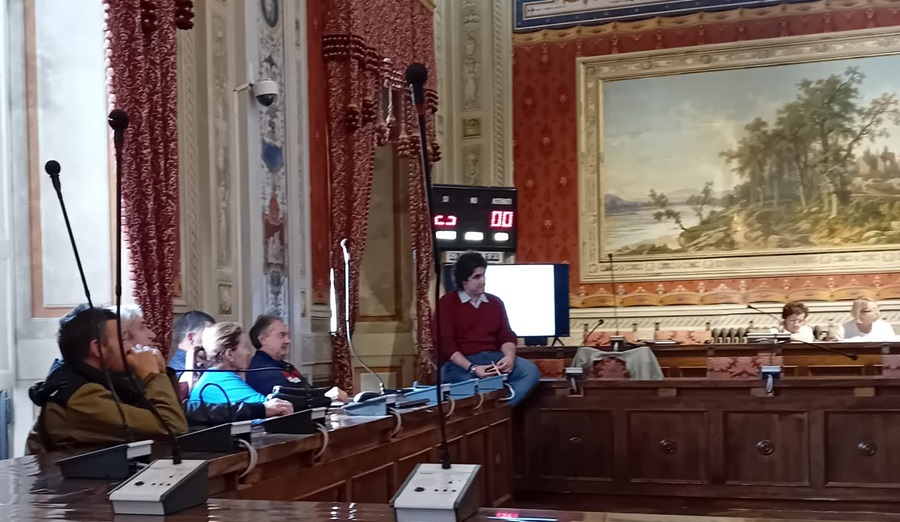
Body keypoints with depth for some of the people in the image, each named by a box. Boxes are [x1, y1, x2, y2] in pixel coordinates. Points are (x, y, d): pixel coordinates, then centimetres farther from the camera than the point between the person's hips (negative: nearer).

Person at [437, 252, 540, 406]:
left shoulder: (495, 302, 19)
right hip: (462, 363, -5)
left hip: (494, 358, 5)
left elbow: (506, 335, 13)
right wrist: (471, 368, -19)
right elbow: (445, 344, -4)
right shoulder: (447, 303, 4)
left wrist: (509, 356, -12)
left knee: (531, 371, -23)